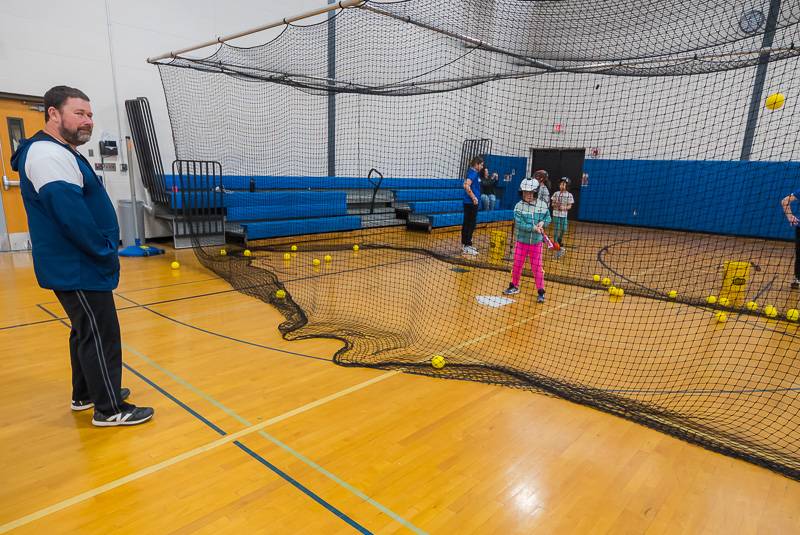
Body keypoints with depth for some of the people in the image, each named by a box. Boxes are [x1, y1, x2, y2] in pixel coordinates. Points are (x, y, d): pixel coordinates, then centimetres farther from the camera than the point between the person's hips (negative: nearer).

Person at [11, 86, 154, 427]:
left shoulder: (62, 153, 17)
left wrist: (107, 246, 13)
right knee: (101, 336, -4)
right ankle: (109, 409, 6)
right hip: (77, 269, -11)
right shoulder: (48, 154, -17)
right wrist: (105, 252, -17)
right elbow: (69, 213, -26)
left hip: (76, 265, 11)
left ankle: (84, 394, 33)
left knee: (86, 332, 19)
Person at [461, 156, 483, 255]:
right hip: (471, 202, -10)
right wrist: (474, 198, -21)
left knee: (467, 224, 14)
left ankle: (465, 244, 23)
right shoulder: (473, 173, -14)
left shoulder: (475, 173, 15)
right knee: (471, 224, -7)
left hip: (469, 202, 10)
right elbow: (467, 186, -26)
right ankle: (467, 246, -4)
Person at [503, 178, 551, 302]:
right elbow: (520, 224, -18)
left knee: (537, 267, 3)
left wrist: (543, 222, -12)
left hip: (536, 242, 0)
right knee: (517, 265, 11)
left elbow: (548, 218, 10)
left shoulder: (542, 205, -3)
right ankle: (514, 286, 30)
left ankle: (541, 291, 12)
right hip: (521, 241, 0)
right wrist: (534, 228, -25)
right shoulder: (519, 206, -10)